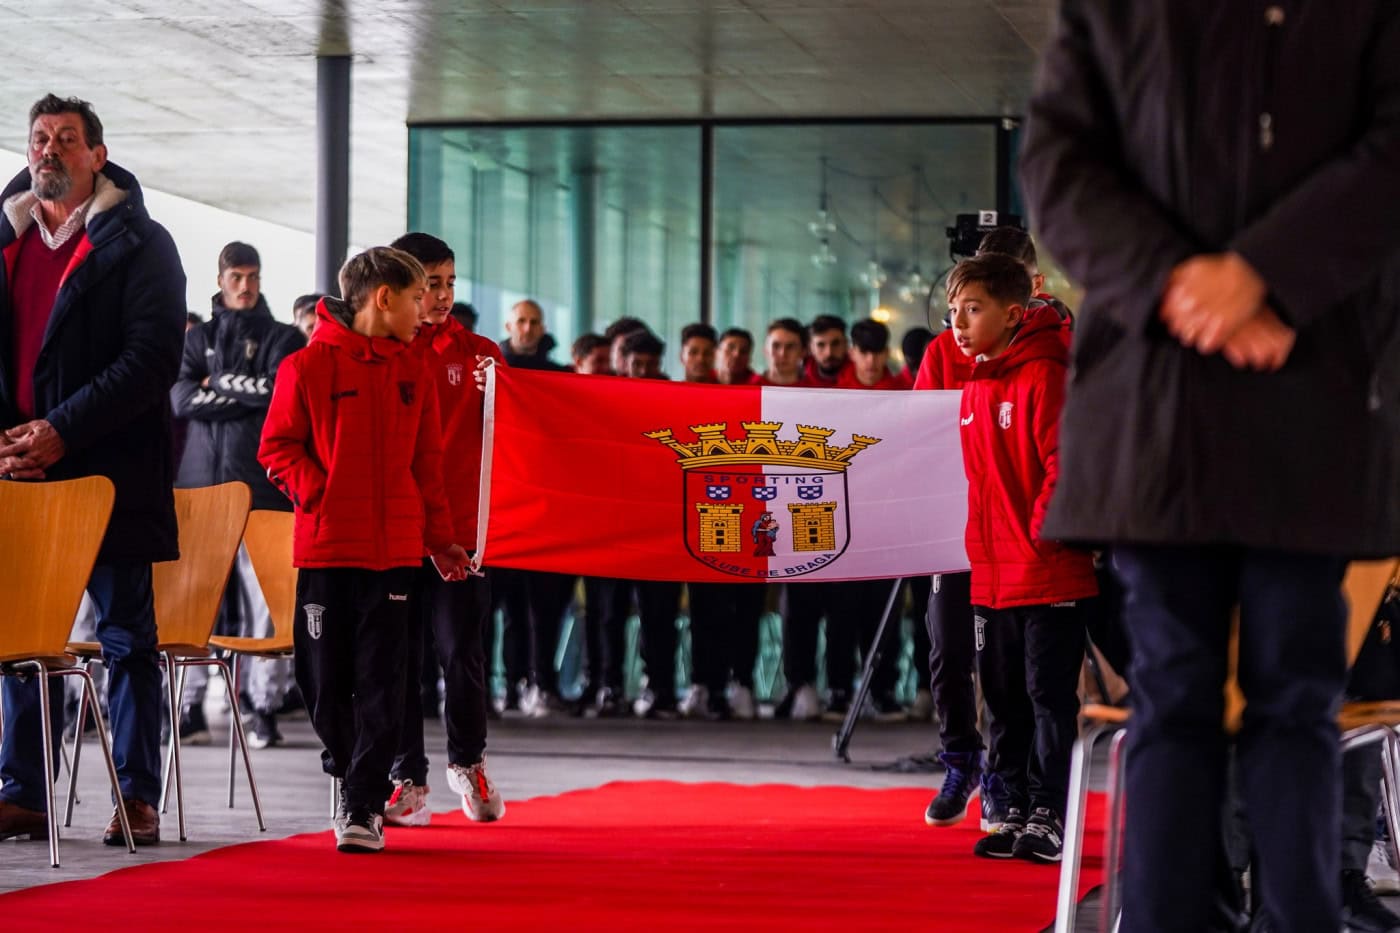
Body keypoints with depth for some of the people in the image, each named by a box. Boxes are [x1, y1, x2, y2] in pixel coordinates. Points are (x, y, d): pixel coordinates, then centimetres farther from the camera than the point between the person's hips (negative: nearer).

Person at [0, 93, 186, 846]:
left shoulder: (138, 244, -1)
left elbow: (153, 359, -10)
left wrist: (62, 432, -16)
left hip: (111, 471, -5)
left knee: (127, 636, 1)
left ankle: (138, 799, 4)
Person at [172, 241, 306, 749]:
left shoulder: (284, 339, 11)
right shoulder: (199, 339, 16)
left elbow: (281, 390, -7)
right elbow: (181, 398, 0)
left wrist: (221, 383, -1)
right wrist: (247, 395, -5)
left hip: (260, 483, -2)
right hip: (201, 482, 2)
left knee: (263, 596, -6)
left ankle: (266, 707, -4)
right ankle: (191, 704, 1)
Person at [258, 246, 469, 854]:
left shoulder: (413, 374, 12)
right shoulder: (309, 365, -2)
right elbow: (277, 447, -1)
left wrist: (440, 539, 16)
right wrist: (319, 494, -12)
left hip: (395, 549, 3)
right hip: (325, 547, -2)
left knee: (380, 684, -4)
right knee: (325, 679, 5)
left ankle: (364, 806, -3)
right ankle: (347, 774, 28)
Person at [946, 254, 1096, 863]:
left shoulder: (1044, 377, -13)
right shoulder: (975, 387, 13)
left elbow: (1065, 464, -18)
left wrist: (1044, 529, -17)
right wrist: (978, 542, 15)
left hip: (1049, 574, -8)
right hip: (991, 576, 8)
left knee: (1049, 695, -2)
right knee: (1004, 699, 13)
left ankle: (1049, 814, 4)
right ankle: (1016, 809, 21)